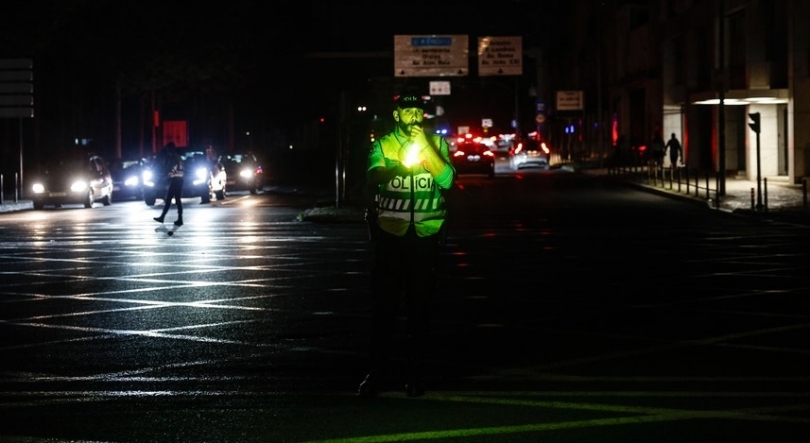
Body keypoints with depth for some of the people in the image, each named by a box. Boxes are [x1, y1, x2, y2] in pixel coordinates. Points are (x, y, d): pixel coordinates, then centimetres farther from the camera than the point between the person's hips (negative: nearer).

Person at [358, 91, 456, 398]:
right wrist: (399, 165, -32)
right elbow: (372, 179, -13)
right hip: (390, 232, -1)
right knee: (383, 304, -2)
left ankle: (414, 374, 12)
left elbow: (446, 180, -9)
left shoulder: (437, 144, 7)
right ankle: (376, 372, 3)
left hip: (426, 234, 1)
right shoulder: (383, 146, 5)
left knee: (419, 306, 5)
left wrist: (424, 148, -17)